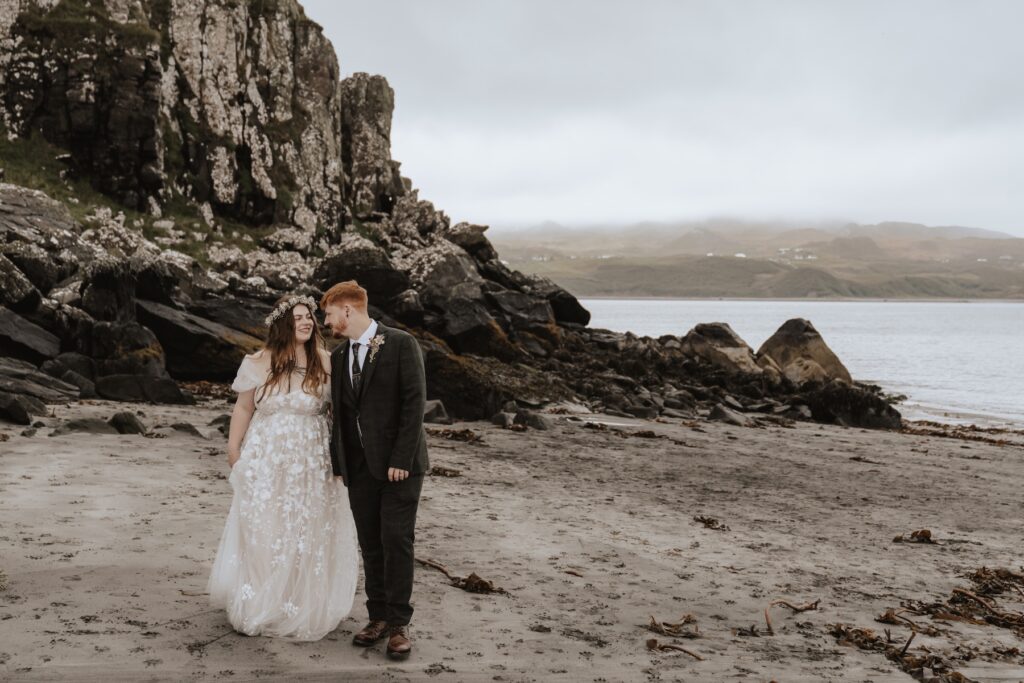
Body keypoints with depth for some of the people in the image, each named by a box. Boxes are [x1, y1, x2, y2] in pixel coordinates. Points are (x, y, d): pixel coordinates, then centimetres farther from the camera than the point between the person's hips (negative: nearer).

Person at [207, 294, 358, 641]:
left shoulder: (324, 363, -1)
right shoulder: (260, 363, -1)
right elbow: (243, 408, 6)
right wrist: (233, 450, 5)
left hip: (311, 465, 0)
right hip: (266, 462, 0)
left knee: (307, 534, 5)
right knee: (261, 534, 7)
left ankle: (302, 608, 19)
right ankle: (258, 608, 21)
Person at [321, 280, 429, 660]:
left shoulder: (401, 344, -8)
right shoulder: (339, 356, 11)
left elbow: (414, 402, -12)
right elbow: (340, 413, 12)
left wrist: (401, 459, -16)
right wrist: (338, 462, 4)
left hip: (399, 463, -5)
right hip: (359, 466, 5)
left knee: (396, 541, -4)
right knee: (370, 544, 8)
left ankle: (399, 623, 5)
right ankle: (378, 617, 18)